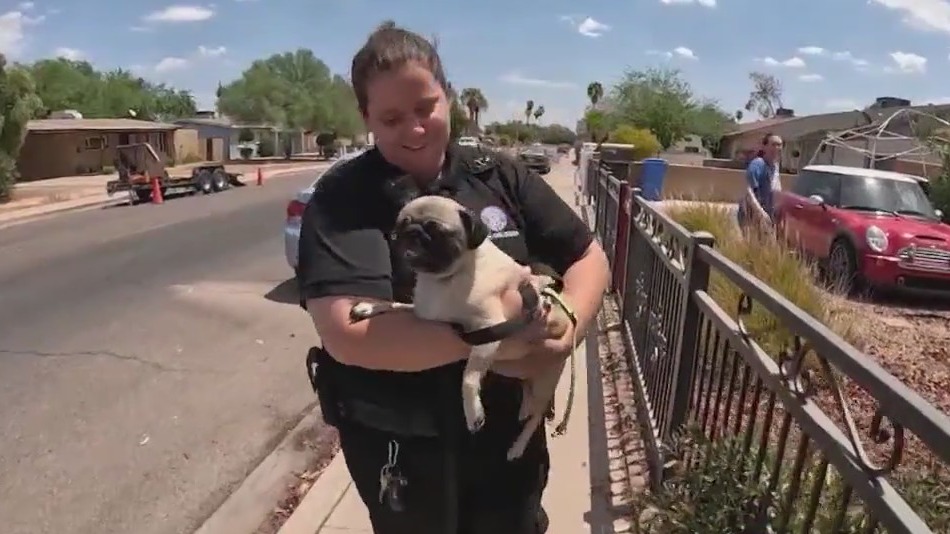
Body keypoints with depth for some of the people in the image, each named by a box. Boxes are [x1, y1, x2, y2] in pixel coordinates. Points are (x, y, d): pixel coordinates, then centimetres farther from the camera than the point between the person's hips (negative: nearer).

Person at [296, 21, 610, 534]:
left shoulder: (500, 175, -3)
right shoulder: (341, 198, -14)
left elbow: (588, 256, 2)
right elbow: (347, 334, -26)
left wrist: (563, 332, -17)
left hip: (509, 426, 3)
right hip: (398, 440, -2)